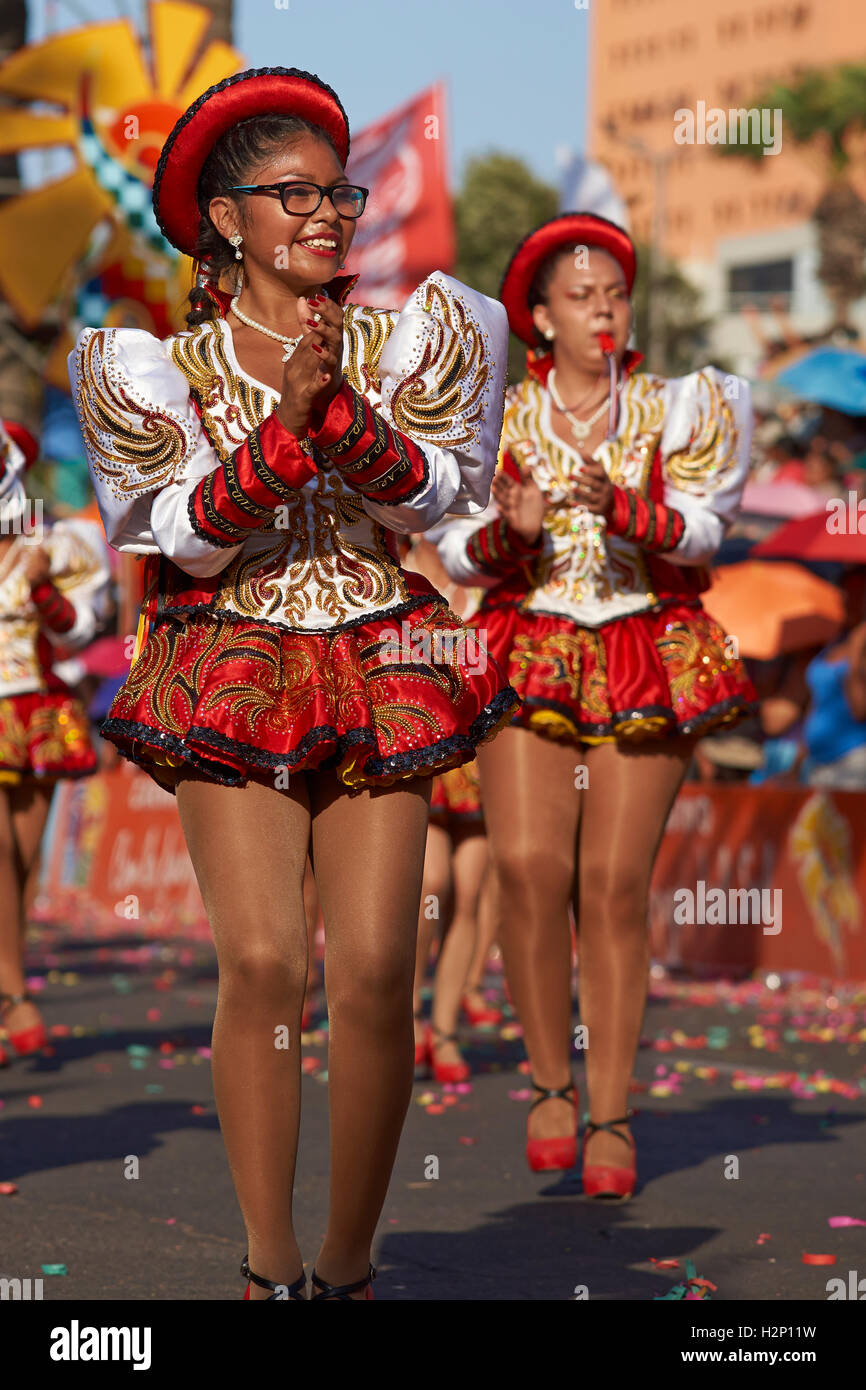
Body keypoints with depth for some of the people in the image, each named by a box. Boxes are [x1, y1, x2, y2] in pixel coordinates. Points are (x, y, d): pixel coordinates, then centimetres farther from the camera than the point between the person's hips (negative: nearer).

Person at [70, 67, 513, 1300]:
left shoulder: (407, 339, 8)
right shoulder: (161, 367, 5)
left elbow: (431, 498, -2)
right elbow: (190, 537, -4)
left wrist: (340, 407, -18)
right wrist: (285, 421, -16)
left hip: (378, 670, 1)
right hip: (233, 670, -1)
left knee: (376, 969, -10)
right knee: (263, 960, -15)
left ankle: (348, 1267, 2)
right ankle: (269, 1267, -5)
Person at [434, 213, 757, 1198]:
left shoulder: (674, 410, 8)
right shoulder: (497, 419, 9)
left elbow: (699, 529, -5)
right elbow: (457, 552, 6)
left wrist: (620, 507, -23)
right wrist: (509, 531, -15)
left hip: (645, 654, 0)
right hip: (529, 652, 0)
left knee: (615, 885, -7)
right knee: (528, 865, -17)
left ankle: (610, 1115, -1)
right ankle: (551, 1083, 1)